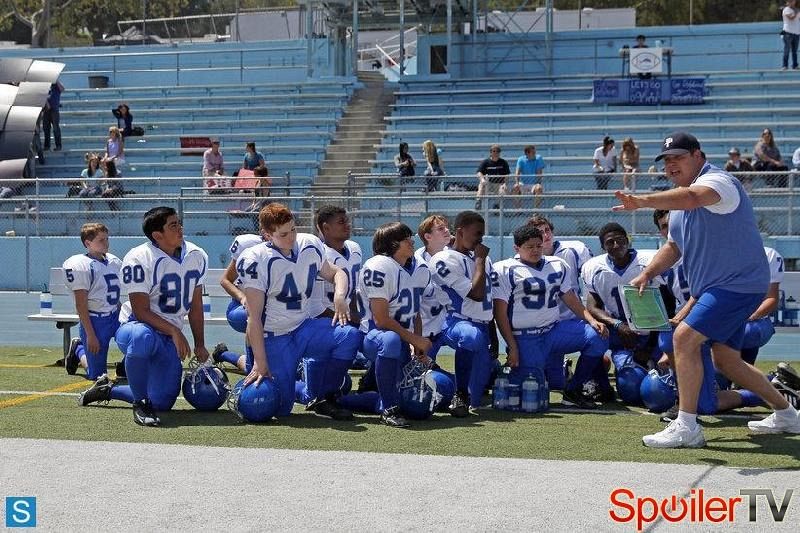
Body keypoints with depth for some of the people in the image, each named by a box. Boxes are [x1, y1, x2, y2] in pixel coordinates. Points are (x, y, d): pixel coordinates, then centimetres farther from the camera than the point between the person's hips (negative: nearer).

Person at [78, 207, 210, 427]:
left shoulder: (197, 256, 1)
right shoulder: (139, 259, -19)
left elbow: (195, 306, 11)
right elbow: (141, 311, -20)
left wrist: (200, 345, 12)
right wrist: (174, 331, -26)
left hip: (169, 338, 6)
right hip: (135, 325, -6)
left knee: (163, 402, 4)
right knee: (143, 338, -44)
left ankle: (108, 390, 30)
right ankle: (141, 404, -23)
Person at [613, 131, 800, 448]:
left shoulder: (717, 180, -16)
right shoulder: (680, 200, 15)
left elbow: (692, 197, -40)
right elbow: (674, 247, 23)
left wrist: (642, 201, -52)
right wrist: (647, 274, 5)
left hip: (738, 283, -10)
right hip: (715, 288, 10)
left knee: (684, 337, -21)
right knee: (726, 360, 15)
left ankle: (686, 426, -20)